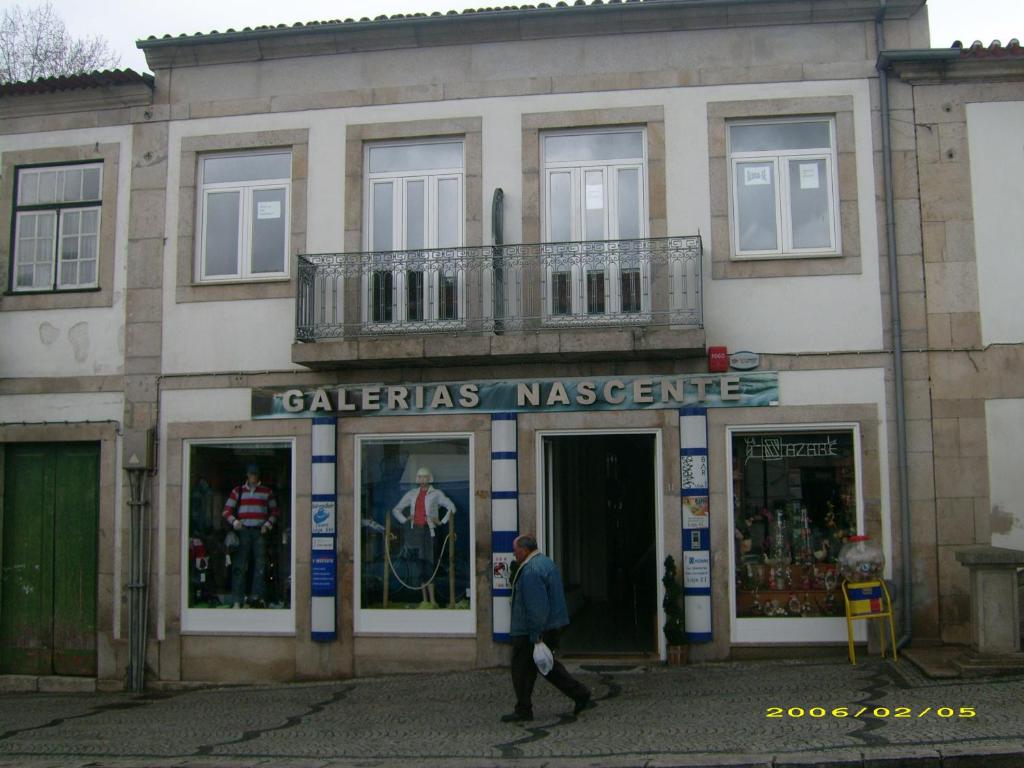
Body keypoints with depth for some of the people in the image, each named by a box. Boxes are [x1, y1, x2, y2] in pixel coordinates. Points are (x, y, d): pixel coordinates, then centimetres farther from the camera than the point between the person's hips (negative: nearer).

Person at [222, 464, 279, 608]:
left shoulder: (267, 492, 12)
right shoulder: (238, 491, 11)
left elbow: (274, 511, 14)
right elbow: (227, 510, 9)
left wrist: (268, 524, -1)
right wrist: (234, 521, -9)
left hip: (260, 531, 1)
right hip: (243, 530, 0)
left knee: (260, 564, -5)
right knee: (240, 565, -4)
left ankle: (256, 596, -3)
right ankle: (237, 600, -4)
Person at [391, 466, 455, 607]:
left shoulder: (436, 494, 5)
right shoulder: (412, 494, 16)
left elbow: (451, 507, -5)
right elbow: (396, 509, 22)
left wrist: (442, 522, -9)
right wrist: (404, 520, 7)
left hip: (428, 530, -4)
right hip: (415, 530, 4)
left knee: (427, 563, -11)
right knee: (420, 564, 3)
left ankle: (432, 601, -11)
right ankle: (425, 600, 6)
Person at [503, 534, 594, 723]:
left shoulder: (531, 571, -21)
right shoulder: (546, 562, 12)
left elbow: (536, 606, -25)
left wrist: (535, 635, -22)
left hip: (529, 631, -10)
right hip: (552, 626, 10)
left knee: (523, 668, 3)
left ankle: (523, 710, 12)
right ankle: (581, 695, 18)